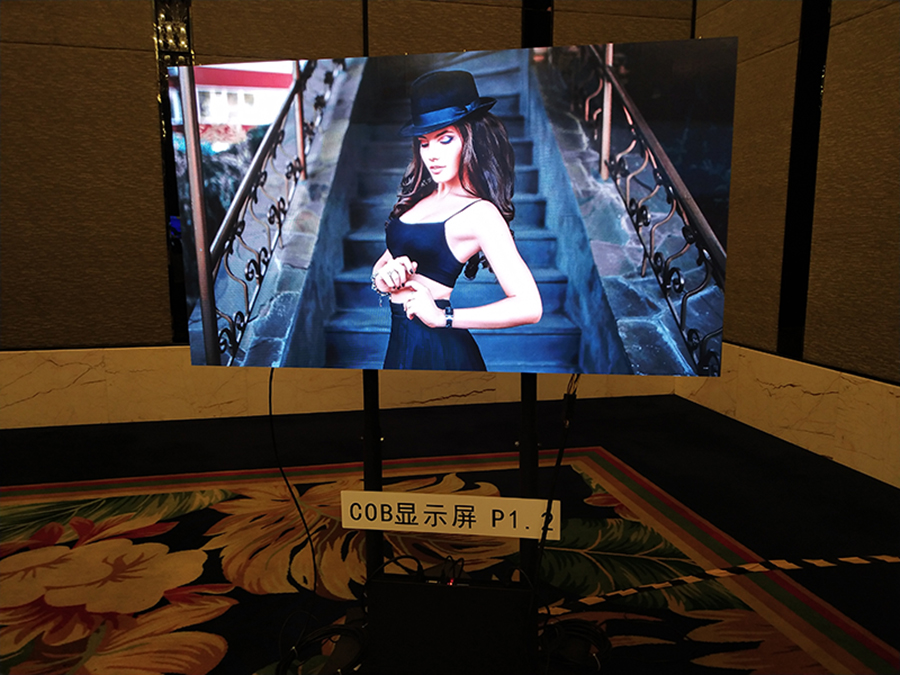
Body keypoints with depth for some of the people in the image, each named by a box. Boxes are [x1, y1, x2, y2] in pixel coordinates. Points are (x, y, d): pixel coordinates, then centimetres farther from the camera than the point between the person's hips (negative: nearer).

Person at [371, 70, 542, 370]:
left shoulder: (480, 214, -14)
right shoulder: (421, 198, 8)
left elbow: (529, 306, -22)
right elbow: (383, 262, 13)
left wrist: (443, 316, -19)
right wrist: (382, 277, -10)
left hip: (439, 349, -7)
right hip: (401, 344, 7)